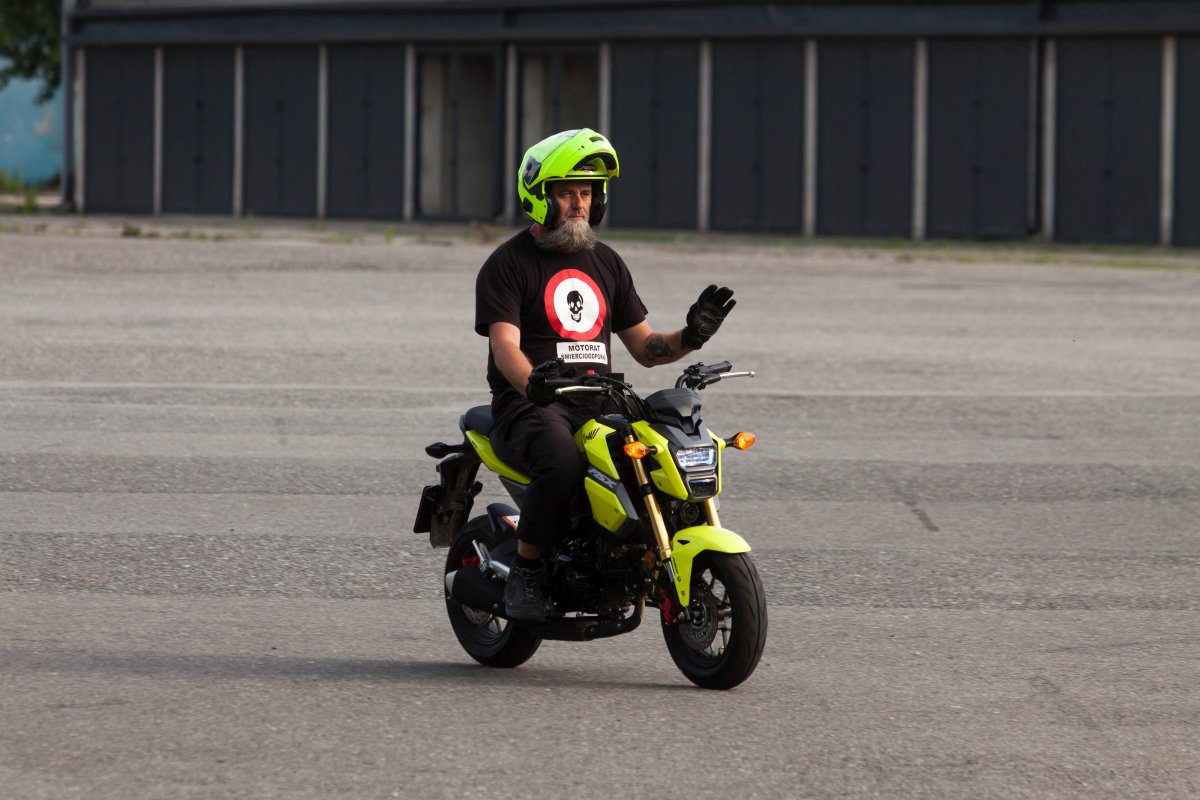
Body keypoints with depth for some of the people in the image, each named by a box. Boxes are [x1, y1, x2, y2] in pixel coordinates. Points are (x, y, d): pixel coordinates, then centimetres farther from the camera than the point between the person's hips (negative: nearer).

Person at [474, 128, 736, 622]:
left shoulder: (606, 263, 20)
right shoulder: (507, 264, 0)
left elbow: (644, 347, 19)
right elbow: (505, 345, -15)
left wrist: (689, 337, -3)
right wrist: (532, 381, -38)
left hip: (598, 406, 6)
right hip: (528, 408, -6)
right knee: (561, 461, -39)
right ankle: (525, 572, -22)